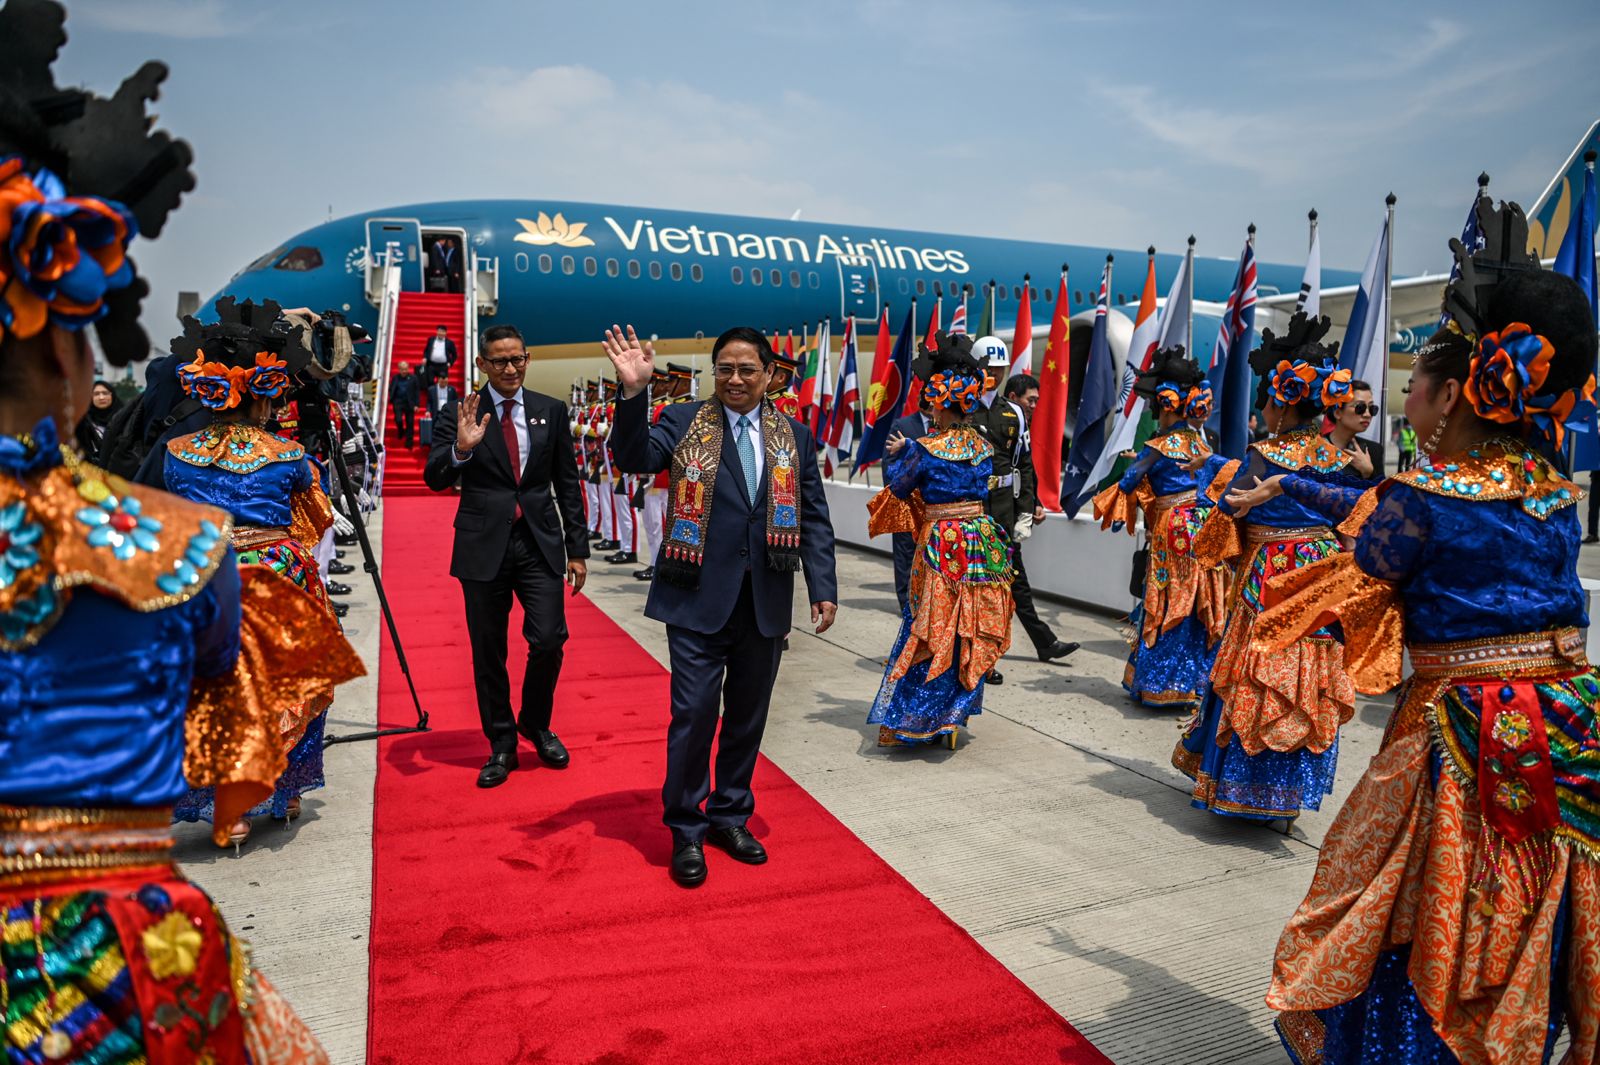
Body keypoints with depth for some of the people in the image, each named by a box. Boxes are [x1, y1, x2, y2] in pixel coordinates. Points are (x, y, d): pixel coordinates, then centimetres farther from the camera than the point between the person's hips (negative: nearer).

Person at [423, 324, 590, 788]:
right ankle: (502, 745, 23)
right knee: (488, 654, 7)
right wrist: (460, 449, -26)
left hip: (540, 543, 1)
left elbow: (568, 484, 9)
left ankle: (536, 725, 22)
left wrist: (577, 549, 6)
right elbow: (434, 479, -5)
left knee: (549, 641, -6)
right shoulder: (459, 414, 1)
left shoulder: (551, 411, 6)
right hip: (483, 546, 0)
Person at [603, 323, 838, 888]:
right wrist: (633, 392, -28)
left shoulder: (794, 436, 8)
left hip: (765, 602, 3)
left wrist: (824, 589, 0)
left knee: (748, 716, 14)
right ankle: (686, 831, 17)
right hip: (699, 597, -3)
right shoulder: (682, 422, 2)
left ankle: (730, 816, 32)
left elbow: (814, 518, 7)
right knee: (694, 715, -2)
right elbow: (635, 458, -15)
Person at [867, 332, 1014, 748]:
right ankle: (951, 719, 20)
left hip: (941, 546, -5)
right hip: (982, 539, 5)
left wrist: (899, 455, 18)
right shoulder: (983, 447, 5)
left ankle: (906, 723, 11)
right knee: (970, 633, 11)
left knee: (930, 631, 3)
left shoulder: (926, 449, -12)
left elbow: (900, 488, 0)